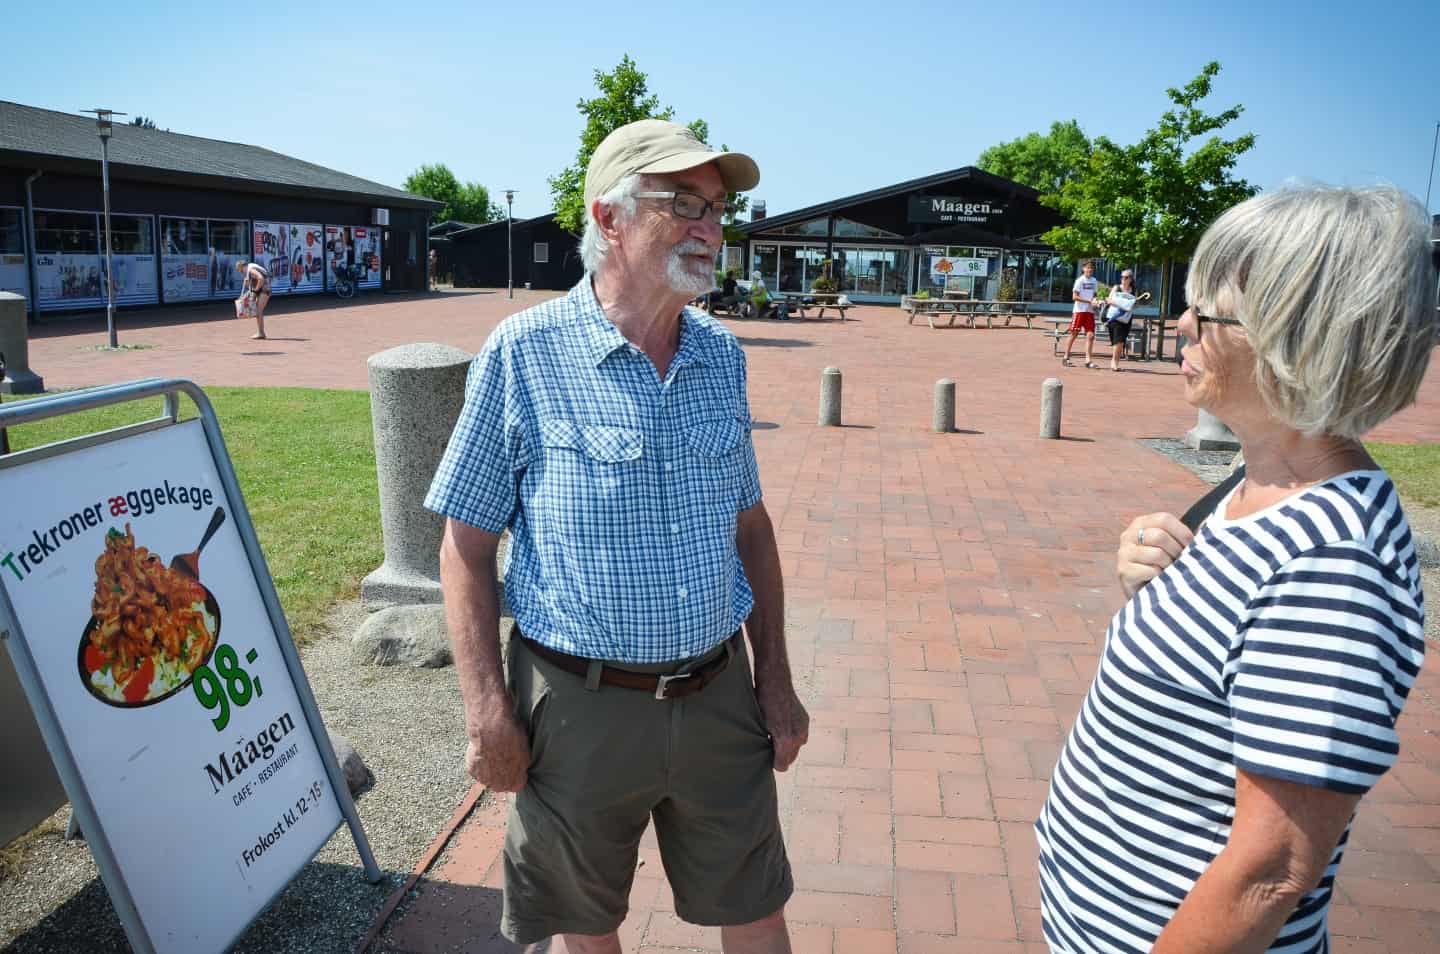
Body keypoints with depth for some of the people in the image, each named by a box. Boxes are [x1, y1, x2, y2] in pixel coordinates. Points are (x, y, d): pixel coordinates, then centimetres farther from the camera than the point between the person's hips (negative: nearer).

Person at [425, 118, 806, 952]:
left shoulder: (722, 354, 2)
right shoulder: (525, 352, -12)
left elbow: (751, 525, 9)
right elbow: (466, 546, -8)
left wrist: (776, 680, 8)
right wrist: (488, 711, -11)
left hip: (719, 696, 4)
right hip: (581, 705, -3)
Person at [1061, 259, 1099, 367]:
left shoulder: (1094, 281, 12)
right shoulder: (1080, 280, -6)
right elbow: (1074, 297, -12)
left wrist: (1095, 302, 0)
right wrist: (1089, 301, -17)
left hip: (1090, 311, 5)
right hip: (1079, 310, -5)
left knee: (1090, 335, -4)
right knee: (1074, 334, 0)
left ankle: (1088, 360, -4)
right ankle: (1066, 358, 10)